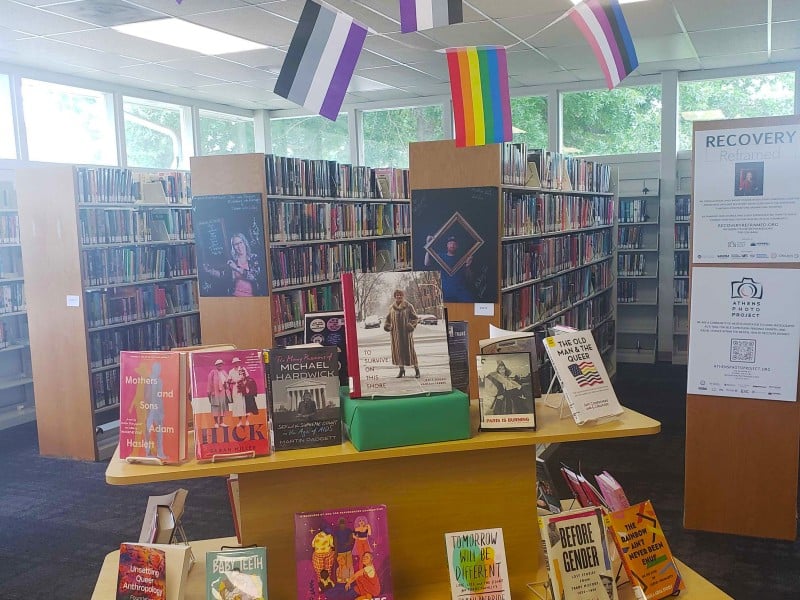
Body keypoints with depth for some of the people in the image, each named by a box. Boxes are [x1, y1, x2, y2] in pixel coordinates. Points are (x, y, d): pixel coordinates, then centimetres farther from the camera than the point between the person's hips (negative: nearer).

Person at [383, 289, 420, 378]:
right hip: (396, 333, 3)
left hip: (406, 332, -3)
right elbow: (388, 318, 18)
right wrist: (386, 325, 0)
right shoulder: (391, 307, 9)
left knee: (409, 349, -4)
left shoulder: (408, 306, 0)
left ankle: (416, 369, 3)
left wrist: (411, 325, -14)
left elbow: (415, 318, 2)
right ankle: (401, 369, 13)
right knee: (398, 350, 3)